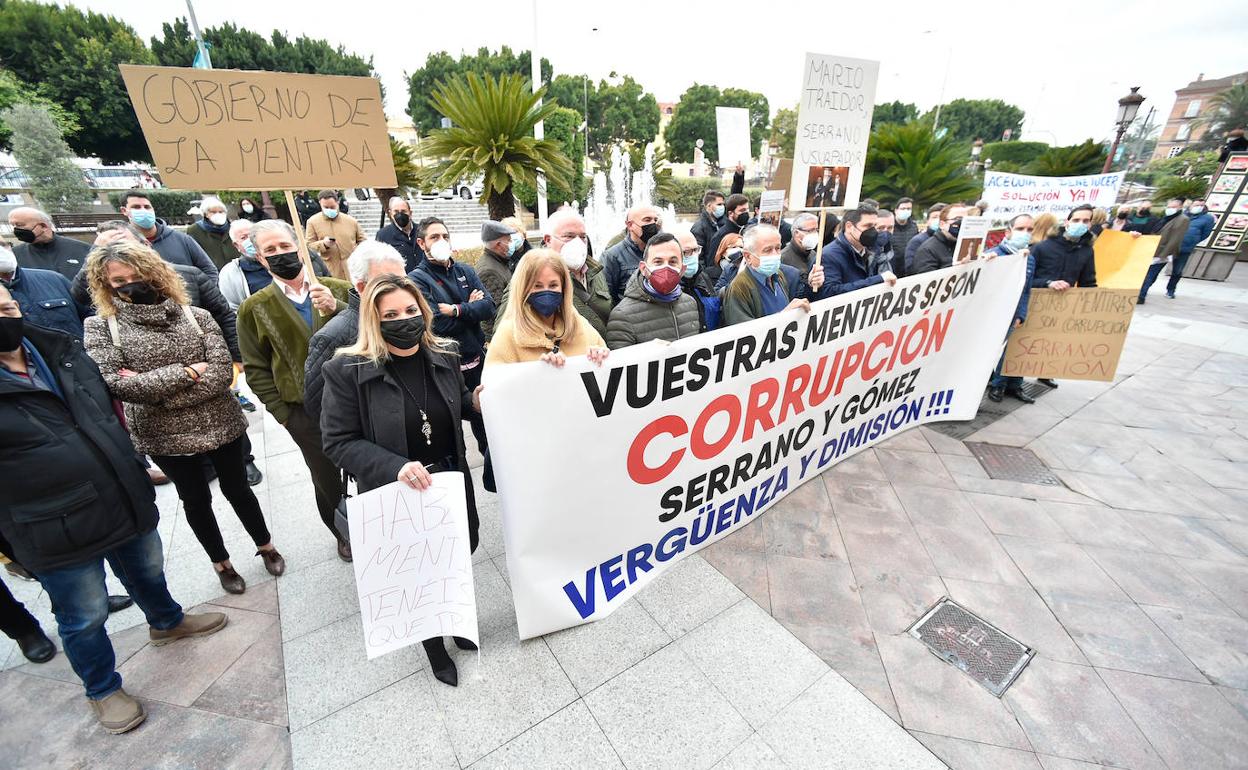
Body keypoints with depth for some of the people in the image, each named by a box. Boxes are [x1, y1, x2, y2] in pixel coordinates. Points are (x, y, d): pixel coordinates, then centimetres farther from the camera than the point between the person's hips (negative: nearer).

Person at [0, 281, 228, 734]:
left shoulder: (61, 351, 2)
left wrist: (130, 465, 18)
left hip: (128, 501, 5)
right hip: (58, 534, -5)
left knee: (148, 572, 26)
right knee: (85, 618, 13)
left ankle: (166, 622, 53)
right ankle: (102, 690, 37)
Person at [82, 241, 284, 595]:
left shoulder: (196, 316, -4)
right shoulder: (101, 327, -4)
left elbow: (223, 373, -14)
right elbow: (113, 384, -16)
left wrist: (152, 388, -16)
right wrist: (187, 372, -17)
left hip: (220, 424, 0)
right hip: (164, 435, 0)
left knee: (237, 489, 16)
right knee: (195, 500, 17)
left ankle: (266, 546, 38)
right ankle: (221, 563, 39)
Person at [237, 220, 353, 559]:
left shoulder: (339, 289, -1)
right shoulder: (255, 307, 0)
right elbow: (256, 369, 2)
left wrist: (336, 309, -21)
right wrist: (283, 414, -3)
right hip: (306, 413, 0)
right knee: (327, 481, 15)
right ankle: (343, 533, 40)